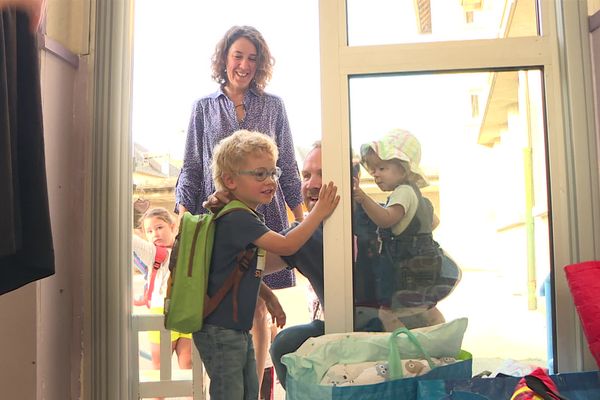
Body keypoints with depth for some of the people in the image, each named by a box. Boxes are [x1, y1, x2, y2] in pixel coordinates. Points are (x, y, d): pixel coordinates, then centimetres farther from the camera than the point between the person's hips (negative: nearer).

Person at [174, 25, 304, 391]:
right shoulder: (204, 107, 10)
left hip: (264, 215, 0)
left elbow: (288, 168, 10)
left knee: (258, 308, 5)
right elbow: (191, 169, 8)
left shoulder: (273, 106, 10)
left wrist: (301, 219, 5)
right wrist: (184, 219, -1)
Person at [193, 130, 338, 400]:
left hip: (238, 327, 10)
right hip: (220, 330, -10)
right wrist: (319, 212, -20)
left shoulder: (245, 218, 12)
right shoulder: (236, 219, -22)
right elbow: (286, 246, -26)